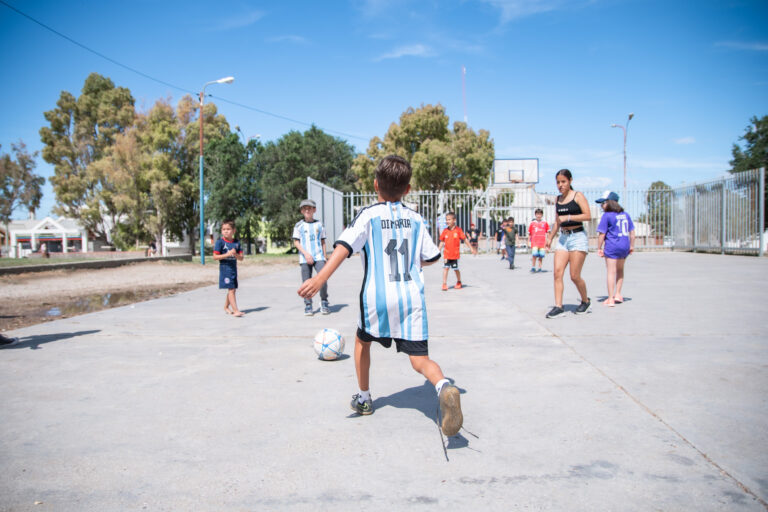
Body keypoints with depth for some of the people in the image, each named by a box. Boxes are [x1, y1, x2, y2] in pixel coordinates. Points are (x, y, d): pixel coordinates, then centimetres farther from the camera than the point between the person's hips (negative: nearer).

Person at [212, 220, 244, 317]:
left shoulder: (236, 242, 6)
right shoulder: (220, 242, -6)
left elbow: (241, 258, 6)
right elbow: (215, 257, -10)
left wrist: (236, 254, -15)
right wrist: (227, 254, -20)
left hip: (234, 268, 6)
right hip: (225, 268, -6)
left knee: (233, 290, 12)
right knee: (231, 290, -10)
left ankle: (226, 307, 31)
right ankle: (236, 310, -11)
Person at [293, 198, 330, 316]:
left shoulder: (319, 224, 11)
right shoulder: (299, 225, 6)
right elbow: (296, 242, 3)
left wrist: (324, 257, 11)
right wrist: (306, 253, -10)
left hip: (318, 257, 0)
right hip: (305, 258, 0)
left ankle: (324, 302, 6)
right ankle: (308, 306, 12)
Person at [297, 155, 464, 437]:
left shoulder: (368, 215, -1)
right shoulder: (415, 219, 11)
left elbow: (344, 247, -16)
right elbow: (431, 257, 16)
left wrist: (320, 278, -23)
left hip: (377, 298, -2)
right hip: (412, 297, 2)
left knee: (363, 340, 26)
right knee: (419, 359, 3)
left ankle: (363, 398, 35)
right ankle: (443, 386, -28)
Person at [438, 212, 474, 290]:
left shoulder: (458, 230, -6)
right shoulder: (445, 231, 2)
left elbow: (465, 239, 0)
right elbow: (442, 242, 9)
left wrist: (471, 248, 1)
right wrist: (439, 251, 8)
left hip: (455, 254, -2)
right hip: (446, 254, 2)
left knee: (456, 269, 9)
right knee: (445, 268, -8)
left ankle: (459, 282, 31)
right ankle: (444, 284, -4)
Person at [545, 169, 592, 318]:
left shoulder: (578, 196, -3)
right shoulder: (558, 199, 15)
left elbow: (588, 216, -12)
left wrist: (568, 217, -18)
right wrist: (550, 237, 22)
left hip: (578, 237, -6)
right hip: (563, 238, 6)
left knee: (575, 276, -5)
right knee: (557, 273, -7)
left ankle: (586, 301, 19)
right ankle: (558, 307, -6)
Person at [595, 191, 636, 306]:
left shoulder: (607, 216, -9)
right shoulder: (625, 215, 10)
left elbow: (602, 233, -10)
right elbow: (632, 232, 12)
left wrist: (599, 248, -4)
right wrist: (632, 246, 19)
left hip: (612, 246, -6)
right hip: (625, 246, 6)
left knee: (611, 272, -1)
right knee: (620, 270, 22)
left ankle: (610, 299, 0)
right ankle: (617, 294, 24)